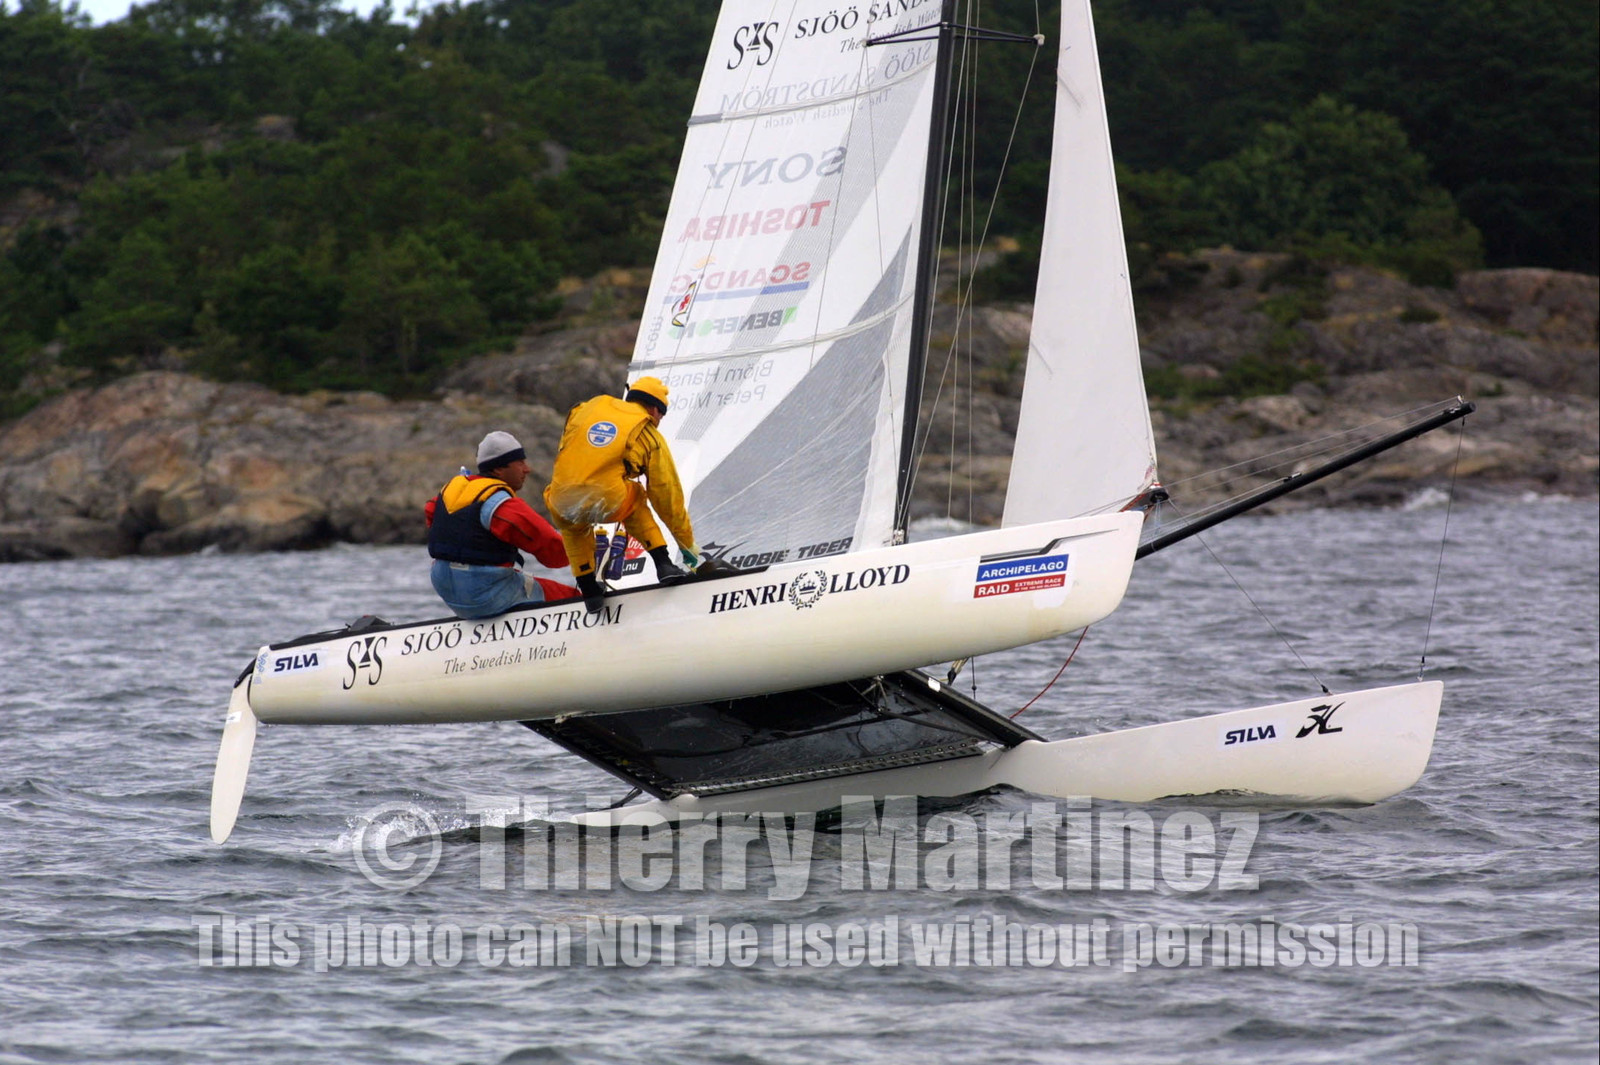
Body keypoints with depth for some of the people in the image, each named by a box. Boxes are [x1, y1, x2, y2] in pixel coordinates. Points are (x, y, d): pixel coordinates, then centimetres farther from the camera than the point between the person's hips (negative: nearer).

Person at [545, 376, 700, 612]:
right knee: (635, 498, 34)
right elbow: (667, 494, 20)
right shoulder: (651, 438, 15)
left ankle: (588, 588, 27)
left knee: (571, 523, 38)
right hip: (607, 506, -1)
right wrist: (687, 544, 31)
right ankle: (663, 564, 23)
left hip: (562, 503, 1)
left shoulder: (590, 407, 21)